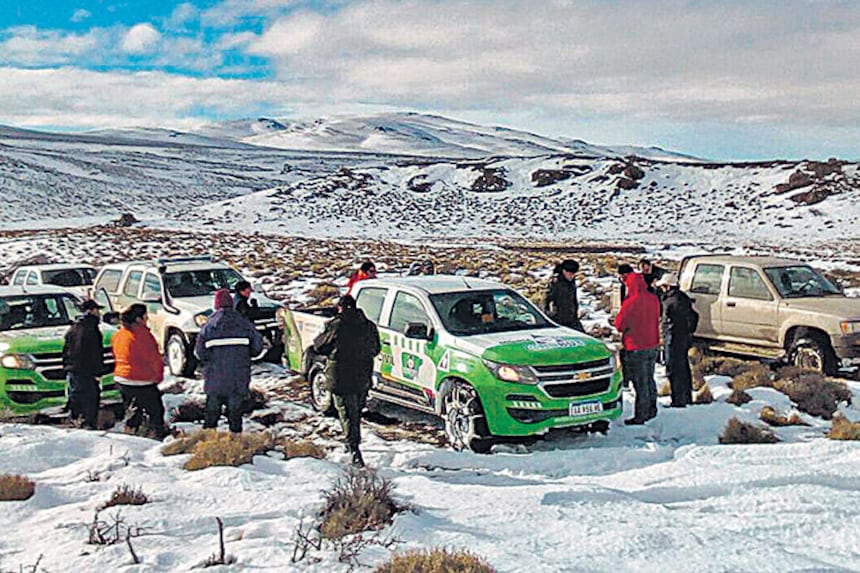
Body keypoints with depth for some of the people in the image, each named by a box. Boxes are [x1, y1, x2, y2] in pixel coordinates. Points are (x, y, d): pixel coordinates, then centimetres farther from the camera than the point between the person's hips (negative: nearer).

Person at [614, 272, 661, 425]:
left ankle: (640, 416, 5)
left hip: (637, 348, -7)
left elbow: (619, 325, -13)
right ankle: (651, 410, 30)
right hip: (653, 345, 7)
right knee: (650, 379, 19)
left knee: (640, 383, -1)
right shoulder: (654, 299, 2)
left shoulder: (630, 303, -20)